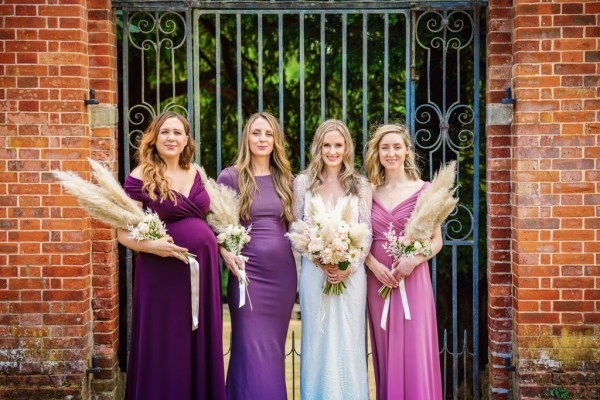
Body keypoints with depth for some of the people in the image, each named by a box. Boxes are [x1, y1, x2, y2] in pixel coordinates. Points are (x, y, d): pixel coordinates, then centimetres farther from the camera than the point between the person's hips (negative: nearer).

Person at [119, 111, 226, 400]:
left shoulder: (195, 174, 11)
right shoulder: (140, 177, -4)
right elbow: (124, 233, -5)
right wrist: (151, 246, -23)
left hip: (203, 270, 5)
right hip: (163, 273, -5)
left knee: (202, 348, 10)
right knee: (165, 350, 2)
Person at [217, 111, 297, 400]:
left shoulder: (286, 179, 10)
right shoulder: (230, 176, -1)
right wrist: (226, 255, -17)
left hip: (283, 273, 4)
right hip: (247, 273, -3)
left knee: (274, 351, 11)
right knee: (252, 352, -2)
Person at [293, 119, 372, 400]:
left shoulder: (360, 185, 5)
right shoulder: (303, 183, 4)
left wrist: (348, 267, -11)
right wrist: (322, 262, -11)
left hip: (351, 274, 0)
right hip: (314, 272, 0)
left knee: (348, 342, 3)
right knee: (318, 340, 4)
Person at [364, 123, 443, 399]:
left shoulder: (423, 190, -1)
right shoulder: (370, 192, 7)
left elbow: (436, 241, 0)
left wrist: (414, 259, -17)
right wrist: (374, 265, -11)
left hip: (412, 279, -3)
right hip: (378, 280, 3)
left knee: (414, 353, -2)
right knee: (386, 354, 10)